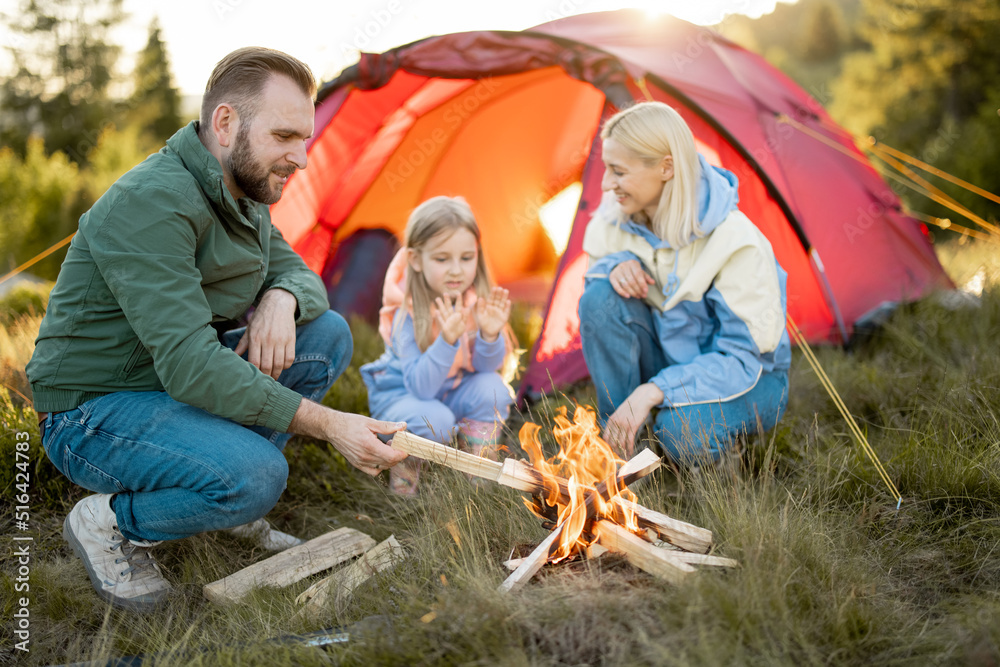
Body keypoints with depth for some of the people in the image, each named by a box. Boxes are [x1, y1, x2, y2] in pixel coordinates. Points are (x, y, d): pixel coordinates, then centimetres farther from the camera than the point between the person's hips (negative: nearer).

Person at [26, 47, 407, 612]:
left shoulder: (244, 195, 4)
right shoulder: (151, 204, -26)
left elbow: (302, 275, 12)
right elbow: (189, 365, -33)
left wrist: (281, 297, -16)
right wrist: (329, 425, -33)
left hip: (186, 376, 9)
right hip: (95, 410, -9)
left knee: (329, 334, -6)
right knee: (256, 477, -32)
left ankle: (234, 505, 4)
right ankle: (108, 522, -2)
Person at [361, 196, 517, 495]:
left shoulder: (477, 301, -14)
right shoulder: (407, 312, -27)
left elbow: (488, 366, -11)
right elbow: (421, 386, -32)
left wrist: (490, 333, -33)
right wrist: (447, 339, -47)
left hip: (452, 391, 5)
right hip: (399, 394, -5)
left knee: (492, 387, -24)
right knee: (435, 419, -35)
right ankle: (402, 461, -1)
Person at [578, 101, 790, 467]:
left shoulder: (736, 243, -29)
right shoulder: (618, 216, -14)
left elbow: (744, 358, -26)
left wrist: (652, 391, -37)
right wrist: (614, 266, -24)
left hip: (749, 378, -5)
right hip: (671, 354, 5)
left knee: (683, 431, -38)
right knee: (601, 298, -24)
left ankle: (719, 435, 1)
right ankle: (624, 447, -12)